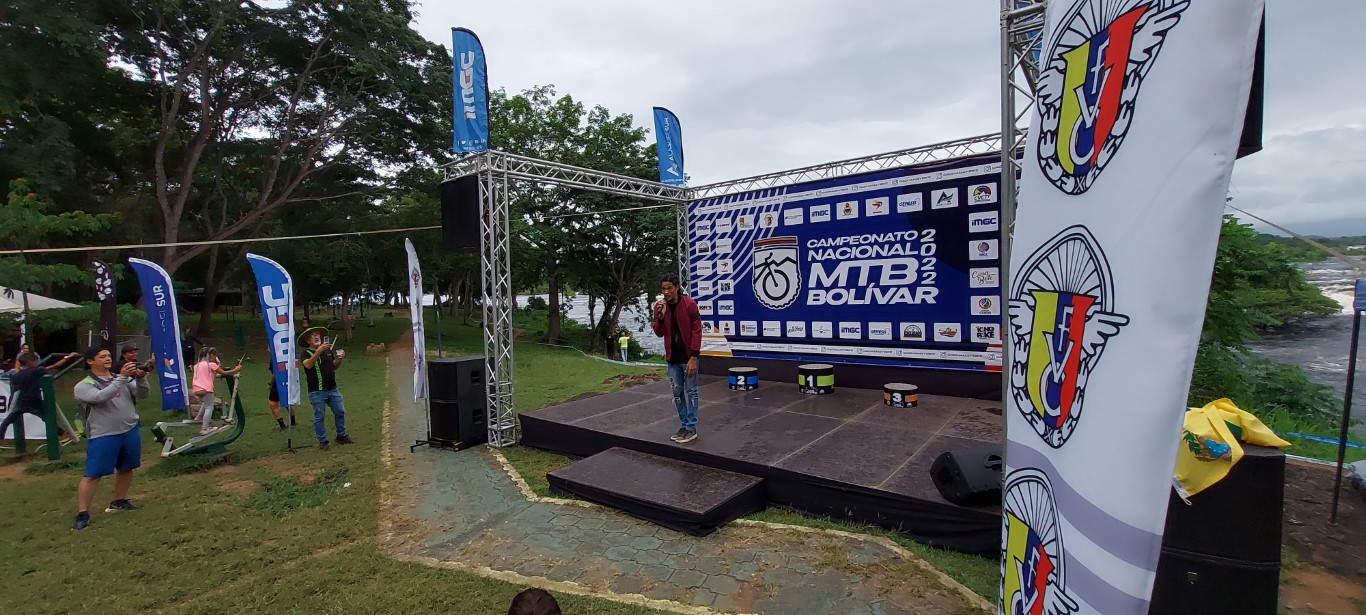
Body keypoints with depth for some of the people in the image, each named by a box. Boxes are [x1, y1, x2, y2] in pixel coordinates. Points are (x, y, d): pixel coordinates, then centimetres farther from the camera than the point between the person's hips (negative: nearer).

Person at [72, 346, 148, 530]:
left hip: (130, 430, 4)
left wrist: (140, 378, -20)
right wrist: (122, 377, -30)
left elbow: (142, 394, -1)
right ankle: (82, 514, 6)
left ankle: (119, 501, 31)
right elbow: (100, 397, -23)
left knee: (126, 468, 15)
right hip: (103, 436, -4)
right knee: (92, 474, -3)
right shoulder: (83, 385, -4)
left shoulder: (122, 378, 7)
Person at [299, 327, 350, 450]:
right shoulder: (306, 353, -5)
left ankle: (341, 436, 21)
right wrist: (319, 350, -37)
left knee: (340, 412, 8)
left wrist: (339, 359, -2)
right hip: (317, 392, -5)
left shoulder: (328, 350, 11)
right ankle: (322, 441, 13)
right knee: (319, 417, 3)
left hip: (332, 389, 5)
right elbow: (308, 365, -27)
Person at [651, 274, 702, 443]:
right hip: (673, 357, 5)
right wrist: (660, 316, -17)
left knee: (690, 392, 3)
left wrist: (693, 357, -17)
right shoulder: (660, 306, 0)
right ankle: (684, 426, 23)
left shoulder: (689, 304, -13)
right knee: (677, 393, 11)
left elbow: (696, 331, -13)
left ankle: (691, 428, 11)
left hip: (688, 356, -5)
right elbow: (659, 333, 1)